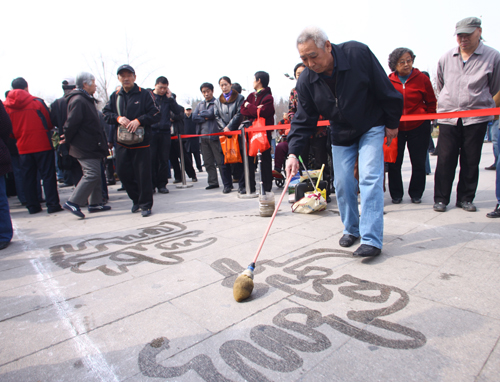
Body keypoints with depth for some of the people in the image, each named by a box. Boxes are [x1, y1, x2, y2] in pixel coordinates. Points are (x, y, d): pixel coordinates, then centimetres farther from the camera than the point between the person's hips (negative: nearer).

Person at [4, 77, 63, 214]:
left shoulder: (6, 106, 4)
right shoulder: (37, 102, -7)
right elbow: (49, 123, -1)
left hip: (23, 148, 4)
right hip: (42, 145, -3)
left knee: (28, 177, 11)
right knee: (48, 175, 0)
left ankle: (32, 206, 15)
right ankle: (52, 204, -2)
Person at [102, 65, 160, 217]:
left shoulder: (145, 94, -1)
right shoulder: (115, 96, 13)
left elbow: (156, 115, -6)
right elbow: (106, 113, 11)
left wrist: (139, 120, -18)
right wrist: (118, 118, -9)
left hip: (141, 142, -5)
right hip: (122, 142, 5)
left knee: (143, 174, -4)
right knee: (123, 173, 8)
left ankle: (145, 205, 9)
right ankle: (136, 199, 28)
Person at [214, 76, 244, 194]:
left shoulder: (239, 98, 6)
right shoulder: (218, 101, 16)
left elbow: (239, 114, -4)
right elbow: (217, 117, 9)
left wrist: (229, 127, -11)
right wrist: (224, 128, -7)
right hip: (223, 134, 3)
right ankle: (227, 185, 5)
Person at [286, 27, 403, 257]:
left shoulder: (358, 53, -21)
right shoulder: (306, 80, -12)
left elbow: (385, 90, -12)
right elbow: (304, 119, -10)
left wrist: (392, 123, -6)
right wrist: (293, 152, -20)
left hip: (372, 128, -3)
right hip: (341, 134, 4)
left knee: (370, 178, -14)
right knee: (343, 184, 1)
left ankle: (371, 240, -10)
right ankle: (351, 229, 21)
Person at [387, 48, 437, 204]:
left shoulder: (422, 78, 1)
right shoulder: (389, 81, 0)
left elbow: (432, 103, 8)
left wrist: (428, 118, -2)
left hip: (418, 127, 0)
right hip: (395, 128, 0)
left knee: (418, 162, 4)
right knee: (394, 163, 1)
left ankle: (416, 194, 20)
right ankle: (396, 194, 16)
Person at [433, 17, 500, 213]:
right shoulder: (446, 58, 10)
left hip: (476, 117, -1)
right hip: (448, 116, 1)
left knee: (471, 161, 3)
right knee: (445, 159, -2)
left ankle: (465, 198, 15)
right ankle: (441, 198, 6)